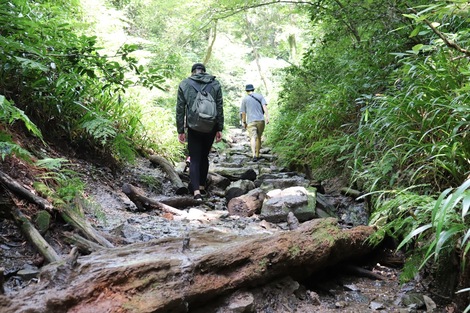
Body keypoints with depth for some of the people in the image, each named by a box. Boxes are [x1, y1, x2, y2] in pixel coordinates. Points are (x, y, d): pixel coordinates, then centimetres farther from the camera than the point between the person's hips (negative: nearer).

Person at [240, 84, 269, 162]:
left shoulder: (245, 99, 8)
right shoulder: (260, 96, 12)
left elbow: (243, 112, 8)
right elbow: (264, 106, -2)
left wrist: (244, 122, 17)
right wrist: (267, 116, -8)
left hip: (251, 121, -2)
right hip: (261, 120, 3)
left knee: (253, 137, -13)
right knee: (258, 137, 14)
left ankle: (254, 155, -32)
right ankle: (257, 155, 21)